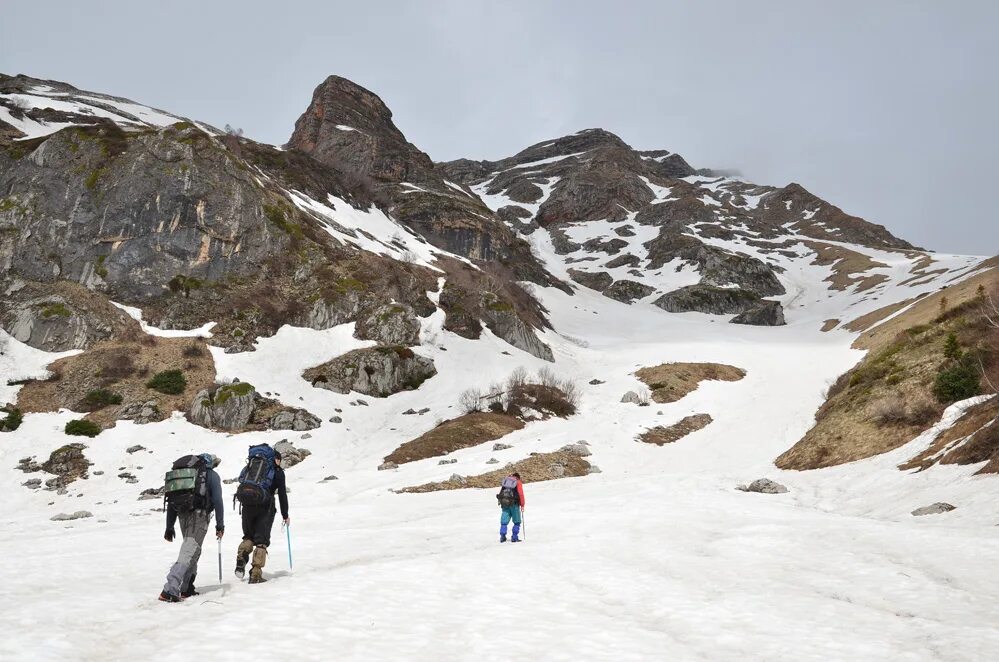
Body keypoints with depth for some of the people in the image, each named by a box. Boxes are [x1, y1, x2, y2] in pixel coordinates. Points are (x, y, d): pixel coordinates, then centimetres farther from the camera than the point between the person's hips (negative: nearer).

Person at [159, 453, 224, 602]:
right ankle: (170, 590, -22)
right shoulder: (212, 475, 7)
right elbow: (217, 500, -4)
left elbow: (171, 502, 21)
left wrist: (169, 527, 24)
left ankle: (187, 589, 19)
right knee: (188, 553, -10)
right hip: (199, 516, -6)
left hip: (183, 516, 6)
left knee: (192, 550, 21)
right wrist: (220, 524, -3)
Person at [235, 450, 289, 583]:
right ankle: (256, 574, -4)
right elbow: (282, 494, 2)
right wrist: (285, 515, 8)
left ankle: (241, 559, -5)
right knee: (261, 540, 3)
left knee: (248, 536, 21)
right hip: (265, 508, -3)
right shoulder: (278, 471, 5)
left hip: (248, 507, 4)